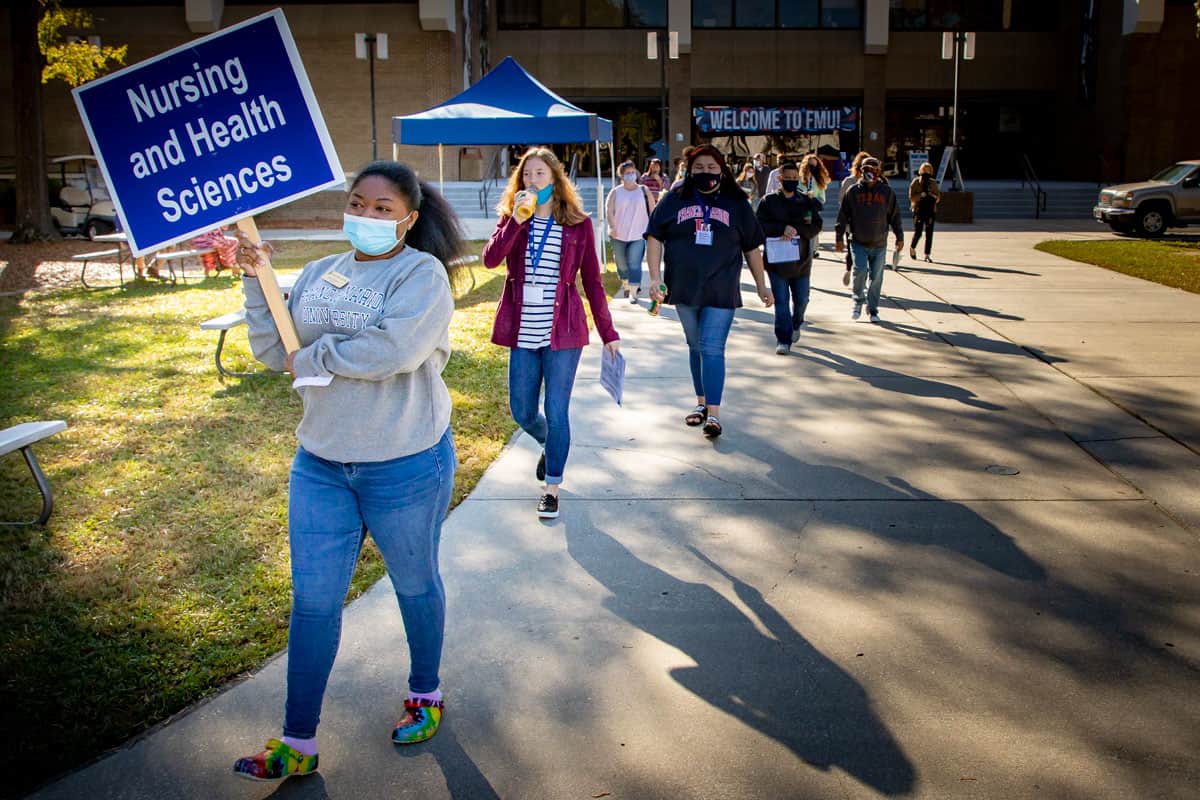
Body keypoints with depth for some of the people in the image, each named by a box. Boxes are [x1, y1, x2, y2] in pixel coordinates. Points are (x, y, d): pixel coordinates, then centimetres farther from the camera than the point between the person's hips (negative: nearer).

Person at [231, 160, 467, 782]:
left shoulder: (422, 274, -11)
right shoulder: (318, 275, 8)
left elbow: (395, 350, -28)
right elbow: (273, 350, 6)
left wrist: (312, 359, -15)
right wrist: (255, 280, -5)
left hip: (404, 464, -5)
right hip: (320, 462, 5)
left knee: (415, 584, 15)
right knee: (312, 600, 8)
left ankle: (425, 694, 40)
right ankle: (298, 743, 19)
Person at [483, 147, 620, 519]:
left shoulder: (578, 224, 0)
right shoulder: (512, 219, 4)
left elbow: (592, 281, 2)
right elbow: (491, 258, -14)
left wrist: (608, 333, 1)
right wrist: (516, 220, -23)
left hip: (562, 332, -2)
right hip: (522, 333, 2)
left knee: (556, 413, 1)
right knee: (522, 412, 11)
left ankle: (552, 488, 16)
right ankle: (549, 446, 44)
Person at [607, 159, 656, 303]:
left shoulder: (644, 190, 4)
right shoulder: (616, 192, 2)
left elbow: (652, 210, 7)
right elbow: (609, 210, -7)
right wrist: (612, 227, -21)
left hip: (638, 235, -1)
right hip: (619, 235, 1)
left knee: (635, 264, -12)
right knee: (622, 264, 13)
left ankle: (633, 292, -10)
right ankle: (626, 285, 36)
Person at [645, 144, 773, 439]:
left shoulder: (736, 204, 6)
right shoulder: (674, 200, 6)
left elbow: (752, 248, 10)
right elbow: (655, 237, 3)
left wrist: (762, 287, 10)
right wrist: (655, 277, -8)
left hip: (721, 291, -2)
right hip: (685, 289, 2)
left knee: (712, 349, -10)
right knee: (695, 347, 14)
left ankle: (713, 414, -10)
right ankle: (701, 402, 28)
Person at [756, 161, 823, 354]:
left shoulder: (807, 202, 4)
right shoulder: (768, 201, 0)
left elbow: (816, 227, -5)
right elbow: (759, 225, -11)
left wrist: (795, 230, -21)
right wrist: (782, 228, -24)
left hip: (801, 261, 2)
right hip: (776, 261, -2)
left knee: (801, 299, 12)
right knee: (781, 301, -2)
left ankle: (795, 325, 41)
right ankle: (783, 339, 3)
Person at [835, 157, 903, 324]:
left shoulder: (887, 192, 3)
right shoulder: (853, 191, 0)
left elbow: (895, 215, 10)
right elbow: (843, 215, 4)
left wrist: (899, 237, 10)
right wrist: (839, 238, 2)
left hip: (879, 244, 1)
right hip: (859, 242, -1)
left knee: (876, 277, 4)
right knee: (860, 271, -16)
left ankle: (872, 309, 19)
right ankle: (858, 301, 9)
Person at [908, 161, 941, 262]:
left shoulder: (933, 183, 10)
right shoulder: (915, 182, 0)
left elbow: (938, 197, 11)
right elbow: (911, 197, -6)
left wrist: (933, 196, -10)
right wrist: (921, 195, -20)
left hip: (930, 210, 3)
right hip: (919, 210, -3)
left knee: (929, 234, -1)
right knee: (917, 232, -5)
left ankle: (927, 255, 5)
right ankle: (912, 248, 25)